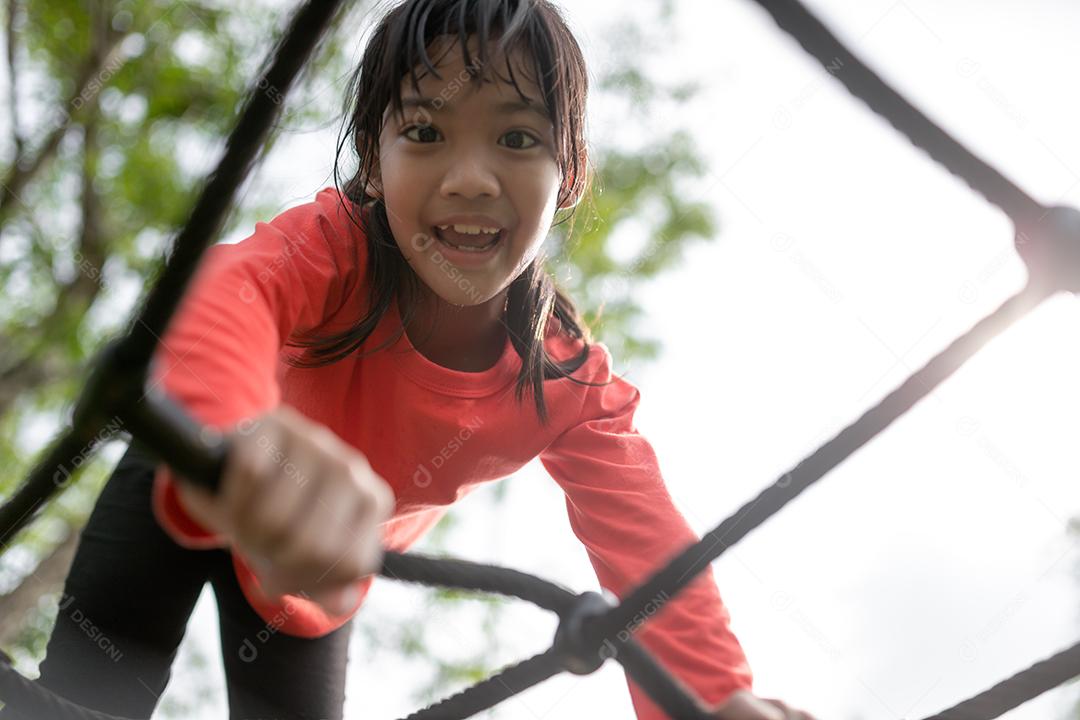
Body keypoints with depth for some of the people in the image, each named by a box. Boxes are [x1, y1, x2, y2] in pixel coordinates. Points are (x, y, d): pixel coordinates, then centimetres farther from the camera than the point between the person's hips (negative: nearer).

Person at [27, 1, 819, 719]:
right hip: (184, 501, -3)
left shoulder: (572, 384, -26)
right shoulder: (333, 247, -38)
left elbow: (643, 540, -36)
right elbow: (232, 290, -61)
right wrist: (235, 433, -86)